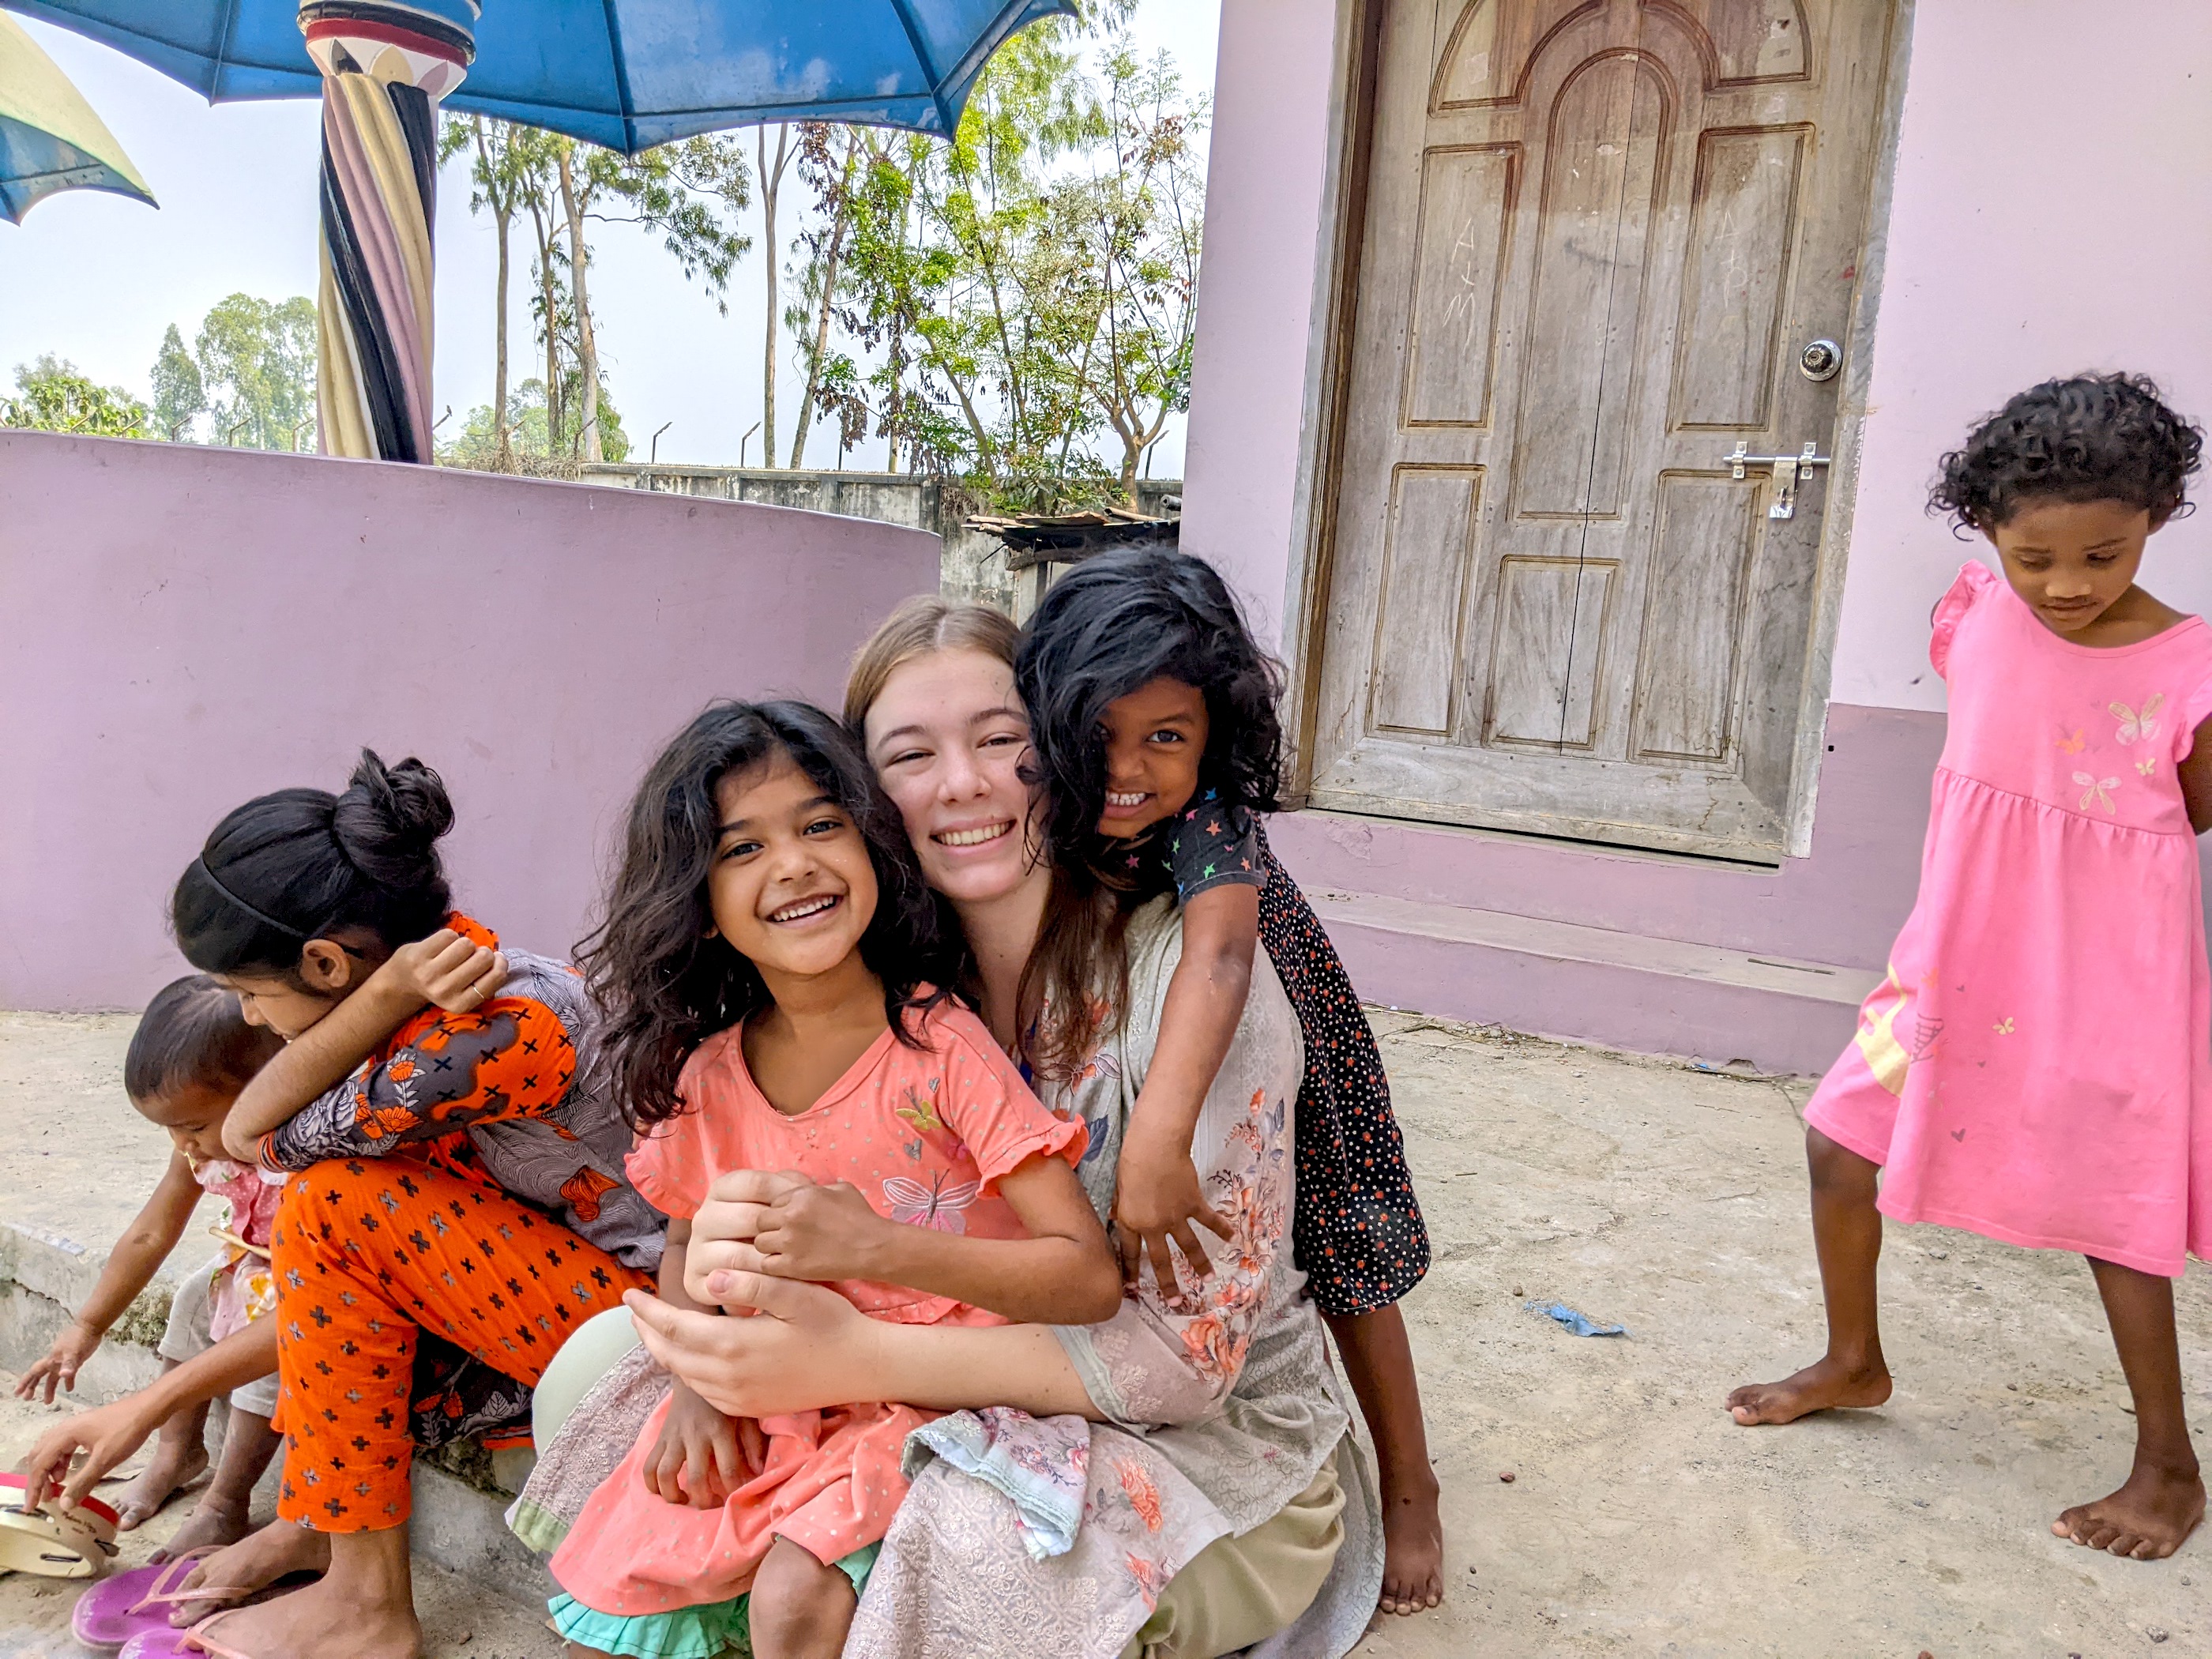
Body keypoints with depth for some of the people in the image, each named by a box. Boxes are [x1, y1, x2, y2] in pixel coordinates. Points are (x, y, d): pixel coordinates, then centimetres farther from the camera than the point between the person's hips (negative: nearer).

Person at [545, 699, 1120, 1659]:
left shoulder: (942, 1050, -18)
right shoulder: (704, 1078, -3)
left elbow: (1091, 1278, -22)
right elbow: (689, 1245, 15)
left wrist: (873, 1245, -32)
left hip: (938, 1400, -5)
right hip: (774, 1410, 5)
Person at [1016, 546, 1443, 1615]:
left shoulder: (1211, 816, -40)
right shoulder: (1046, 810, -25)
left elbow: (1215, 954, -57)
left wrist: (1157, 1140, -68)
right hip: (1115, 1039, 4)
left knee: (1333, 1265, 7)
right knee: (1167, 1268, 10)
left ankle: (1408, 1489, 28)